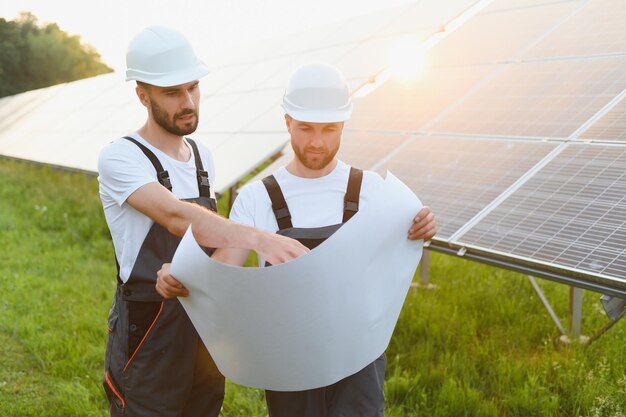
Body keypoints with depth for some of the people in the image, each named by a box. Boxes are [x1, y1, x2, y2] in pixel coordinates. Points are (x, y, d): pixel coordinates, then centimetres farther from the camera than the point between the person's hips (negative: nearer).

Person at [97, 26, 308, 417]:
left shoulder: (203, 157, 7)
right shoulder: (120, 158, -16)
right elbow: (177, 217, -33)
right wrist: (259, 238, -47)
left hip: (206, 332, 7)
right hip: (148, 340, -6)